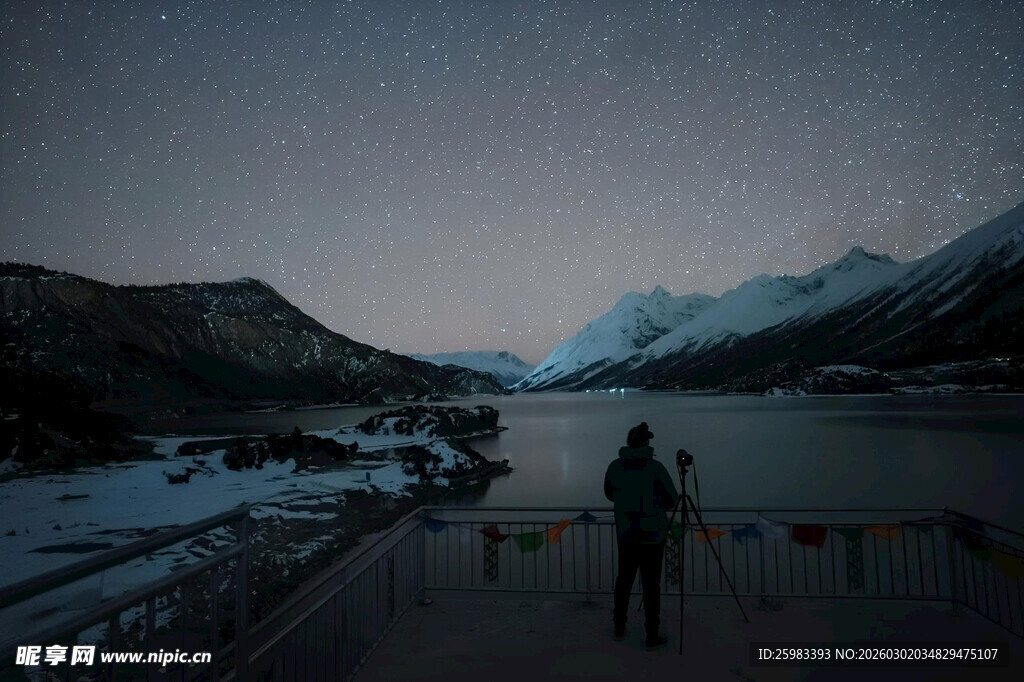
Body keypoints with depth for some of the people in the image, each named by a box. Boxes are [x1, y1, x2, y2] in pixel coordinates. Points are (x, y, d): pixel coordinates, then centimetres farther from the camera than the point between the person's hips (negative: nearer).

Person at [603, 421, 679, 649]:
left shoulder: (615, 466, -4)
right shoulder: (655, 467, -13)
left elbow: (610, 494, 12)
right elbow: (672, 499, -2)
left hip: (626, 532, 3)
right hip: (653, 532, -3)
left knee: (624, 578, 19)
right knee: (651, 584, 7)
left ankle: (619, 626, 30)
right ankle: (652, 636, 15)